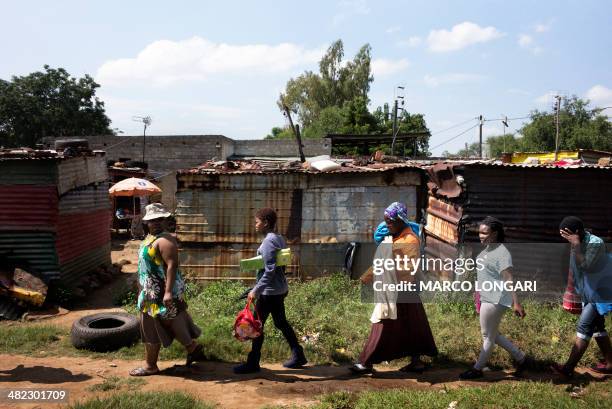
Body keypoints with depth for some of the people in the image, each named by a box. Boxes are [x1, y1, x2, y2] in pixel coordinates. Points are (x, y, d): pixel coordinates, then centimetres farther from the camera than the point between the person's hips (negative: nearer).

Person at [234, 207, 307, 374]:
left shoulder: (268, 241, -18)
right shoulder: (278, 238, 10)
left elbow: (269, 270, -23)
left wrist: (256, 290, -23)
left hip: (269, 291, -9)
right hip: (280, 289, 9)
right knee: (281, 323, 17)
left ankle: (252, 363, 10)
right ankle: (298, 356, 23)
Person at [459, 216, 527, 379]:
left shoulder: (501, 253, -19)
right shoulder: (488, 248, 10)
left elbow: (509, 279, -25)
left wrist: (516, 303, -29)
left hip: (495, 300, -10)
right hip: (487, 298, 10)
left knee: (488, 336, 5)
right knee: (491, 334, 18)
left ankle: (477, 369, 18)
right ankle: (520, 357, 30)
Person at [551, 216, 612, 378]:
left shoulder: (596, 243, -22)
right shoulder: (578, 244, 3)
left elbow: (585, 265, -34)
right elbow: (576, 271, 14)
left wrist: (576, 245, -31)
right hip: (589, 294, 9)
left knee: (584, 326, -12)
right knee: (596, 326, 16)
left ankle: (568, 368, -12)